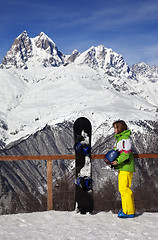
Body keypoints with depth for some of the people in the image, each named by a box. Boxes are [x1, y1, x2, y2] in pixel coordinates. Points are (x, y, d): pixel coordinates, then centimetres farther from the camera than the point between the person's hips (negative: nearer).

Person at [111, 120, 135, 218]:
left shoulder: (125, 138, -13)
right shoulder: (120, 138, 18)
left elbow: (126, 153, -20)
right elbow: (117, 151, 23)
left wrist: (118, 161, -23)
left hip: (126, 167, -10)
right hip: (122, 167, 10)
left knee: (124, 188, -10)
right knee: (122, 188, 14)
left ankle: (129, 212, -6)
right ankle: (126, 209, 23)